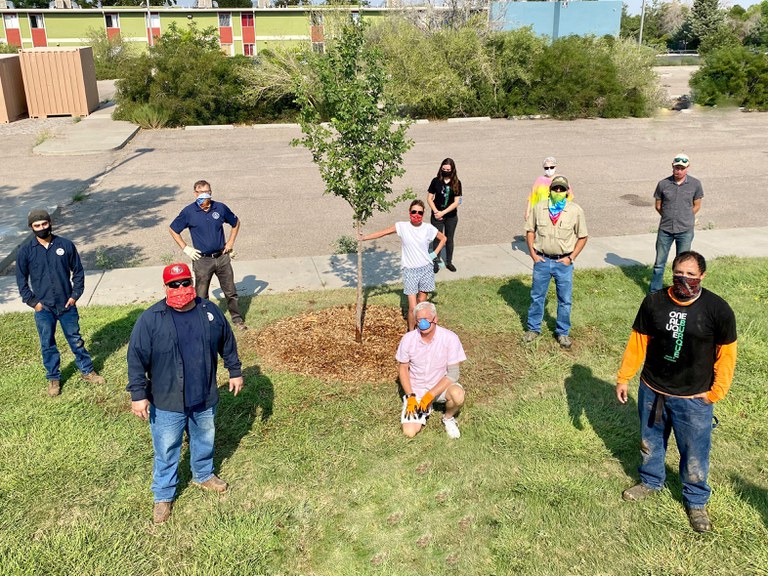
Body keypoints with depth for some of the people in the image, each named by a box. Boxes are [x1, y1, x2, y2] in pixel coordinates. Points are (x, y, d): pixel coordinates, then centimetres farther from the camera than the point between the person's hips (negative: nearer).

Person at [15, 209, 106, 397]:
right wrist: (32, 301, -4)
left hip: (67, 304, 0)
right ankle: (53, 378, 25)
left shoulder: (66, 245, -4)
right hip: (43, 308, 0)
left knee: (76, 340, 12)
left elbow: (78, 271, 4)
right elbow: (21, 279, 4)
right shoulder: (25, 251, -4)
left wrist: (75, 295, -3)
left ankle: (87, 371, 26)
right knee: (47, 345, 10)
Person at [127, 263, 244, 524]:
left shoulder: (210, 311, -5)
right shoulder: (150, 319, -17)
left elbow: (227, 343, 8)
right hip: (167, 402, -3)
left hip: (205, 397, 4)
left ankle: (203, 475, 51)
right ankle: (163, 496, 32)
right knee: (166, 451, 11)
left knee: (204, 440, 25)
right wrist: (138, 394, -14)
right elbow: (136, 358, -13)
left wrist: (235, 371, 12)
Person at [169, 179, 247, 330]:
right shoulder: (189, 212, -7)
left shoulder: (220, 208, -2)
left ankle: (237, 320, 26)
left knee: (231, 292, 10)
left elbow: (236, 222, 15)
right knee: (201, 295, 7)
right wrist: (185, 248, -1)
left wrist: (230, 242, 7)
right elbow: (173, 230, 4)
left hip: (222, 257, 2)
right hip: (202, 260, -2)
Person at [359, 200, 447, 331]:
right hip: (409, 271, -1)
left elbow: (443, 238, 13)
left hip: (426, 269, 2)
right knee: (413, 308, -7)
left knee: (421, 303, 11)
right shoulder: (402, 227, -5)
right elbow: (383, 233, 1)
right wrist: (363, 238, -1)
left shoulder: (428, 228, -2)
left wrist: (435, 254, 2)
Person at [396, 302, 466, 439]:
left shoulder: (450, 338, -18)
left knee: (457, 395, -35)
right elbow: (404, 369, 0)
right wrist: (410, 397, -10)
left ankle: (448, 418, 0)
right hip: (416, 390, 1)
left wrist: (430, 395, -25)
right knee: (409, 432, -14)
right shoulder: (408, 339, -12)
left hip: (441, 386, -1)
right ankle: (425, 410, 19)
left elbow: (453, 373, -18)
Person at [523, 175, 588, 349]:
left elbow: (582, 237, 1)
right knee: (537, 296, 12)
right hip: (542, 260, 1)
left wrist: (571, 257, -6)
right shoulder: (539, 208, -3)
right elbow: (530, 230, 6)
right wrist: (532, 254, -2)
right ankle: (533, 328, 29)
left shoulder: (576, 211, -6)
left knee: (565, 300, 9)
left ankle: (562, 333, 25)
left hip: (564, 262, -1)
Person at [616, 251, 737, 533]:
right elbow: (638, 342, 0)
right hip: (652, 391, 3)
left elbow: (725, 354, -6)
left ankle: (696, 501, 35)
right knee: (650, 442, 22)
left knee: (695, 454, 11)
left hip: (694, 398, -2)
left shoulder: (718, 309, -15)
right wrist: (623, 377, 2)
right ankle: (651, 481, 48)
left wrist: (716, 392, -7)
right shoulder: (654, 302, -9)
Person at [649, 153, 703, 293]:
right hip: (665, 229, 1)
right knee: (659, 262, 9)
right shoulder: (663, 184, -5)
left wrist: (684, 218, 4)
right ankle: (654, 292, 21)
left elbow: (697, 206, 6)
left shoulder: (695, 184, -5)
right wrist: (669, 217, 4)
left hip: (685, 231, -1)